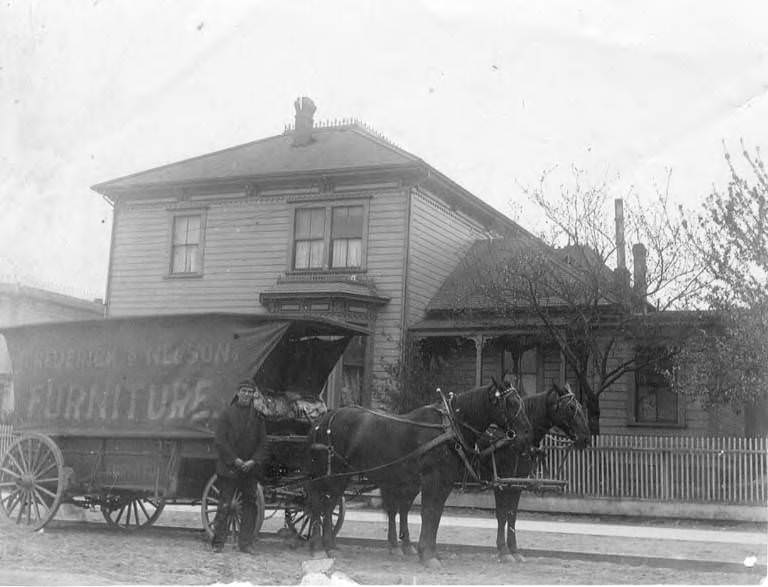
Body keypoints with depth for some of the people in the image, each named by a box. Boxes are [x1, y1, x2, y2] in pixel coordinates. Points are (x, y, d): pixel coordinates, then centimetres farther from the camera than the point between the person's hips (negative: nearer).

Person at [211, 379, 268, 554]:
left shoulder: (258, 417, 9)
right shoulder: (227, 413, 1)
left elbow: (263, 443, 7)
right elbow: (219, 440, -4)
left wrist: (254, 461, -9)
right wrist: (234, 459, -12)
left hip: (250, 468, 3)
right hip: (229, 468, -3)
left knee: (250, 505, 3)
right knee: (224, 505, -1)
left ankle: (245, 542, 10)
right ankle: (218, 542, 6)